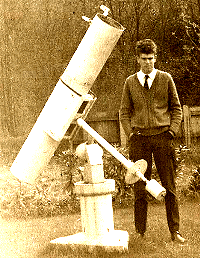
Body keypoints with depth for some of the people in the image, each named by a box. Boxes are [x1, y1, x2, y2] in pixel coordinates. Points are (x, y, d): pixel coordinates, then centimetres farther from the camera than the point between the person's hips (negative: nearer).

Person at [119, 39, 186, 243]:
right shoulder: (130, 82, 9)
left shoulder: (165, 79, 7)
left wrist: (172, 131, -3)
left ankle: (175, 231, 8)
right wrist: (130, 134, 0)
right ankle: (140, 233, 10)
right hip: (139, 139, 1)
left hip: (162, 137, 0)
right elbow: (124, 112, 13)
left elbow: (176, 108, 10)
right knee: (139, 188, 2)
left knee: (169, 187, 0)